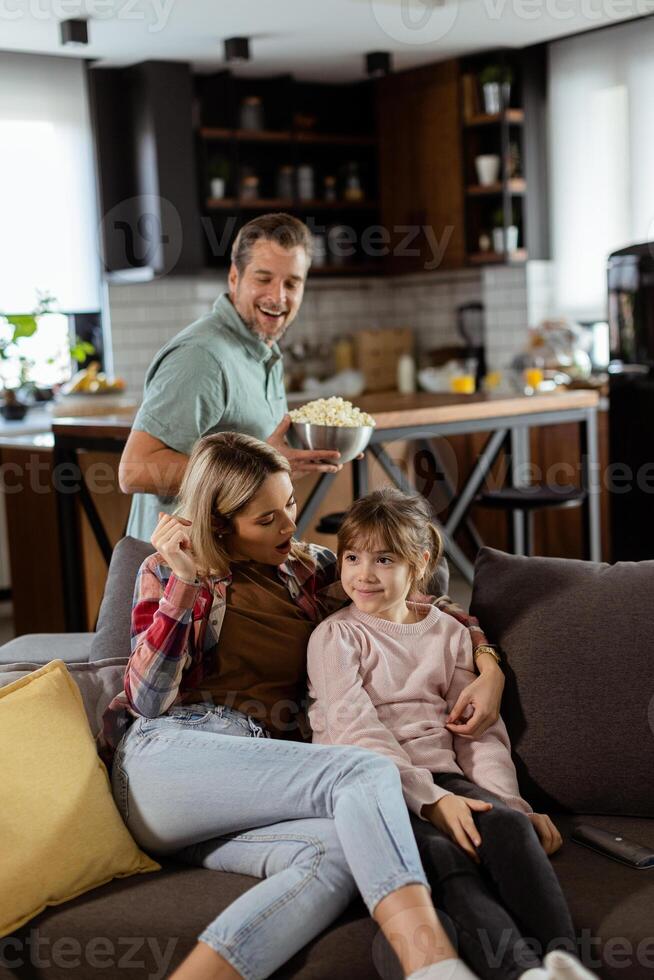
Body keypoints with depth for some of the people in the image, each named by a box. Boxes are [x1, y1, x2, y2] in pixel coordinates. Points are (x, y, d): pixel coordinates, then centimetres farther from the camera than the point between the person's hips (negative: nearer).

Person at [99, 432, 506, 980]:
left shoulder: (314, 572, 19)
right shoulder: (169, 572, 11)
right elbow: (148, 699, -1)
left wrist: (488, 664, 7)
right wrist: (183, 584, -9)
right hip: (165, 757, -3)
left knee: (337, 856, -35)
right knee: (366, 773, -29)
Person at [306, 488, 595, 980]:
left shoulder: (449, 633, 18)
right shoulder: (335, 636, 4)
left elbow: (479, 729, 14)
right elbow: (357, 731, -9)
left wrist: (509, 800, -4)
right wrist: (431, 800, -21)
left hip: (443, 775, 4)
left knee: (509, 825, -29)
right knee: (442, 853, -34)